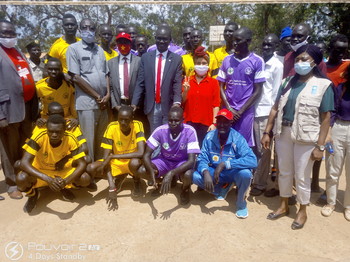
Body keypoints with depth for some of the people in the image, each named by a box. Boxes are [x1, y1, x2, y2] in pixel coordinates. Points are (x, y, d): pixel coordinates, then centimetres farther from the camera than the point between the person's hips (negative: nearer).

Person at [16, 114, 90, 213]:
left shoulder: (70, 139, -25)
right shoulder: (39, 137, -29)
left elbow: (81, 164, -23)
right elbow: (24, 163, -33)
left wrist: (66, 181, -41)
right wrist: (48, 179, -46)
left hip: (62, 171, 1)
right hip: (40, 171, -1)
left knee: (85, 179, -25)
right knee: (21, 178, -33)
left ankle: (64, 188, 10)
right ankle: (33, 194, 4)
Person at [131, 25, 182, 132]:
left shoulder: (177, 59, 1)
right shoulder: (145, 57, 6)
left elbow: (177, 83, -5)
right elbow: (140, 82, 4)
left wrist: (177, 102, -20)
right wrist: (134, 103, -3)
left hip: (168, 106, -1)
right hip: (151, 106, 1)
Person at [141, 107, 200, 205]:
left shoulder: (190, 131, -27)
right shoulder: (160, 130, -22)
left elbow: (191, 160, -31)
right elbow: (146, 155, -19)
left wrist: (171, 173, -46)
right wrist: (152, 172, -40)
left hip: (182, 162, -2)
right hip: (164, 160, 3)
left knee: (188, 175, -37)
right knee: (142, 171, -22)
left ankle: (186, 189, 4)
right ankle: (162, 182, 11)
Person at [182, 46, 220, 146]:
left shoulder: (214, 82, 1)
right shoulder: (188, 81, 7)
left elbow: (216, 105, -2)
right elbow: (182, 102, 9)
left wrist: (214, 123, -8)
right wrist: (185, 91, -9)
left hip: (206, 124, -2)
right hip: (190, 123, 2)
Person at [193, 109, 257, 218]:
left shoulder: (238, 139, -22)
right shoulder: (210, 137, -13)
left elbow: (252, 160, -34)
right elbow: (202, 159, -14)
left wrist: (225, 164, -40)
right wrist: (206, 172, -37)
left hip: (233, 172, -3)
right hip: (215, 172, 3)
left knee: (245, 173, -35)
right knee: (196, 176, -21)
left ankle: (241, 202, -3)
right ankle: (223, 187, 10)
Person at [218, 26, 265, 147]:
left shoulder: (257, 61, -2)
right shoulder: (227, 60, 8)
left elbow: (258, 91, -3)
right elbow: (221, 87, 8)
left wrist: (240, 111, -7)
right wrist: (229, 109, -3)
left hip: (246, 112, -3)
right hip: (227, 111, 3)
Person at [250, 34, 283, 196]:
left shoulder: (277, 66, -2)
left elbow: (276, 92, -4)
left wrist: (273, 113, -7)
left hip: (266, 112, -4)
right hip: (252, 110, 4)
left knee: (263, 150, 4)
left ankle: (260, 184, 15)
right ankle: (251, 178, 25)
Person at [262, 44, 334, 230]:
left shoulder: (323, 85, -5)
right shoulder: (288, 82, 7)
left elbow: (326, 117, -8)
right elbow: (276, 108, 7)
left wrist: (320, 146, -12)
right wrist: (267, 132, 4)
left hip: (306, 137, -4)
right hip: (283, 133, 4)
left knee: (302, 176, 8)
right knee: (284, 172, 16)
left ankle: (302, 211, 30)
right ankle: (283, 206, 34)